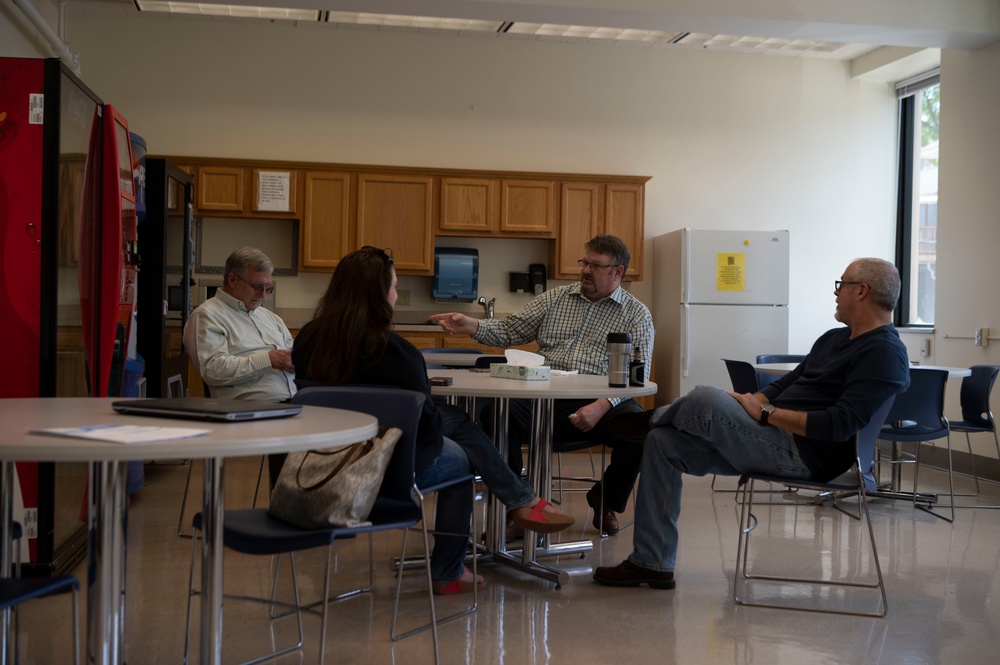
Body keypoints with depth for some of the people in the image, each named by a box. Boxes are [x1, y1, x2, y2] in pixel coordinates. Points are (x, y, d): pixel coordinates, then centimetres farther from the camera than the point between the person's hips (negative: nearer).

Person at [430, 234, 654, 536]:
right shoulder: (555, 299, 18)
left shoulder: (636, 314, 8)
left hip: (598, 404, -1)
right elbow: (510, 330, 15)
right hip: (545, 400, 1)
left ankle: (605, 500, 2)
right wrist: (470, 325, -5)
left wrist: (602, 406, -20)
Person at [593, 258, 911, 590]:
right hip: (778, 438, 10)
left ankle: (651, 419, 14)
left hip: (805, 455, -10)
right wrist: (749, 401, 3)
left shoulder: (885, 354, -11)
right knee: (663, 441, 0)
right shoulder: (833, 339, 21)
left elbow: (842, 424, -22)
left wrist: (766, 413, -17)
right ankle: (652, 563, 1)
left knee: (706, 400, -25)